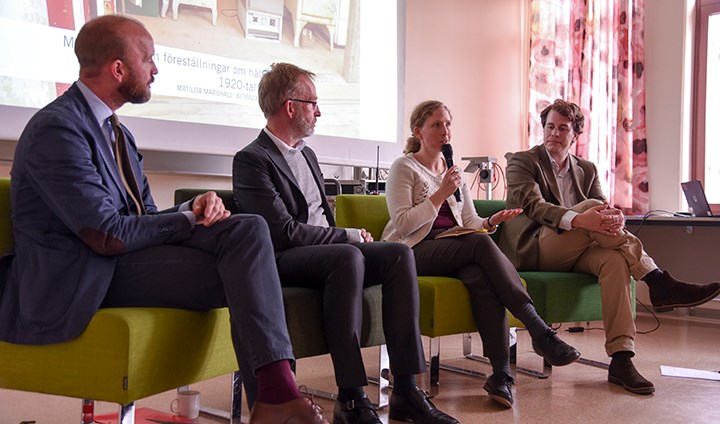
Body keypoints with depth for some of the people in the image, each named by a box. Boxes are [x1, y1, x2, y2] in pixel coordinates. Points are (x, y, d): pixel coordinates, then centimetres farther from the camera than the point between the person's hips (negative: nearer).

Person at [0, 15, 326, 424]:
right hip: (81, 277, -8)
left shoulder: (117, 132, 16)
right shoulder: (56, 129, -14)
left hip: (128, 253, 8)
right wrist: (189, 219, -8)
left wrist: (196, 207, -7)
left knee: (248, 228, -12)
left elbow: (146, 218, 14)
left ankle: (277, 386, -21)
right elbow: (109, 236, -20)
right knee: (238, 274, -19)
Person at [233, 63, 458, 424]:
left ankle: (406, 391, -21)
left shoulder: (306, 154, 23)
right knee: (349, 256, -36)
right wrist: (350, 236, -10)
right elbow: (285, 232, -16)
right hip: (283, 261, -8)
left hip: (328, 250, 8)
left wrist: (349, 236, 4)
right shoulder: (251, 159, -7)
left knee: (399, 253, -17)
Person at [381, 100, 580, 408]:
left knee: (482, 277, -32)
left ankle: (501, 374, -37)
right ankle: (539, 332, -35)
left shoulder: (454, 171, 21)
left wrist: (491, 222, -5)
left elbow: (470, 221, 18)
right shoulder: (404, 168, 1)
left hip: (455, 250, 5)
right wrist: (441, 194, -15)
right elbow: (402, 224, -10)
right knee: (481, 243, -33)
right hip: (415, 253, -5)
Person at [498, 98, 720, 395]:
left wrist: (615, 218, -22)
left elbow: (604, 211, 6)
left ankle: (621, 360, -34)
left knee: (614, 259, -30)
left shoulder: (587, 170, 20)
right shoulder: (522, 162, 4)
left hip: (572, 254, 5)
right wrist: (578, 219, -33)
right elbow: (532, 205, -15)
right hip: (533, 250, -4)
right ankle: (660, 284, -30)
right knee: (590, 205, -28)